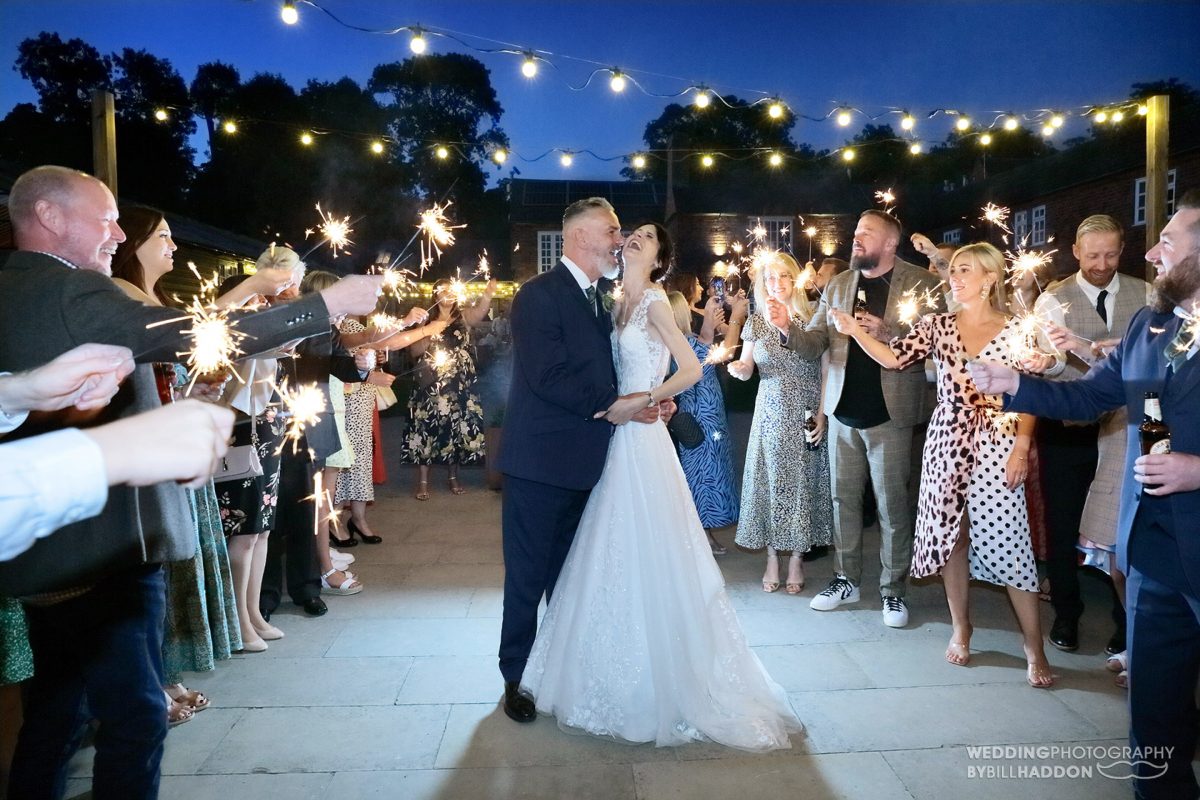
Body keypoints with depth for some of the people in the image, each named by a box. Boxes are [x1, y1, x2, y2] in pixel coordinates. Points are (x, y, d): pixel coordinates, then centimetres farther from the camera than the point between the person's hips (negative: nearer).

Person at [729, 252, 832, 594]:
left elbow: (826, 371, -1)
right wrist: (738, 368, -16)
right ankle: (772, 557, 15)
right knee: (770, 480, 4)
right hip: (770, 414, 2)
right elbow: (746, 369, 7)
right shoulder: (756, 322, 6)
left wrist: (822, 414, -9)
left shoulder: (813, 319, -1)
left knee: (802, 481, 3)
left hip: (806, 417, -2)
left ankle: (796, 559, 14)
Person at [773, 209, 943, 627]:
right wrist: (788, 327, -14)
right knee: (843, 498, 11)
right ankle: (846, 580, 24)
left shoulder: (920, 283, -2)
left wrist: (886, 332, -23)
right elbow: (813, 344, 5)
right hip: (843, 411, 4)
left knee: (892, 503, 3)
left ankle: (893, 589, 16)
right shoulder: (837, 286, 11)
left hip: (890, 412, -4)